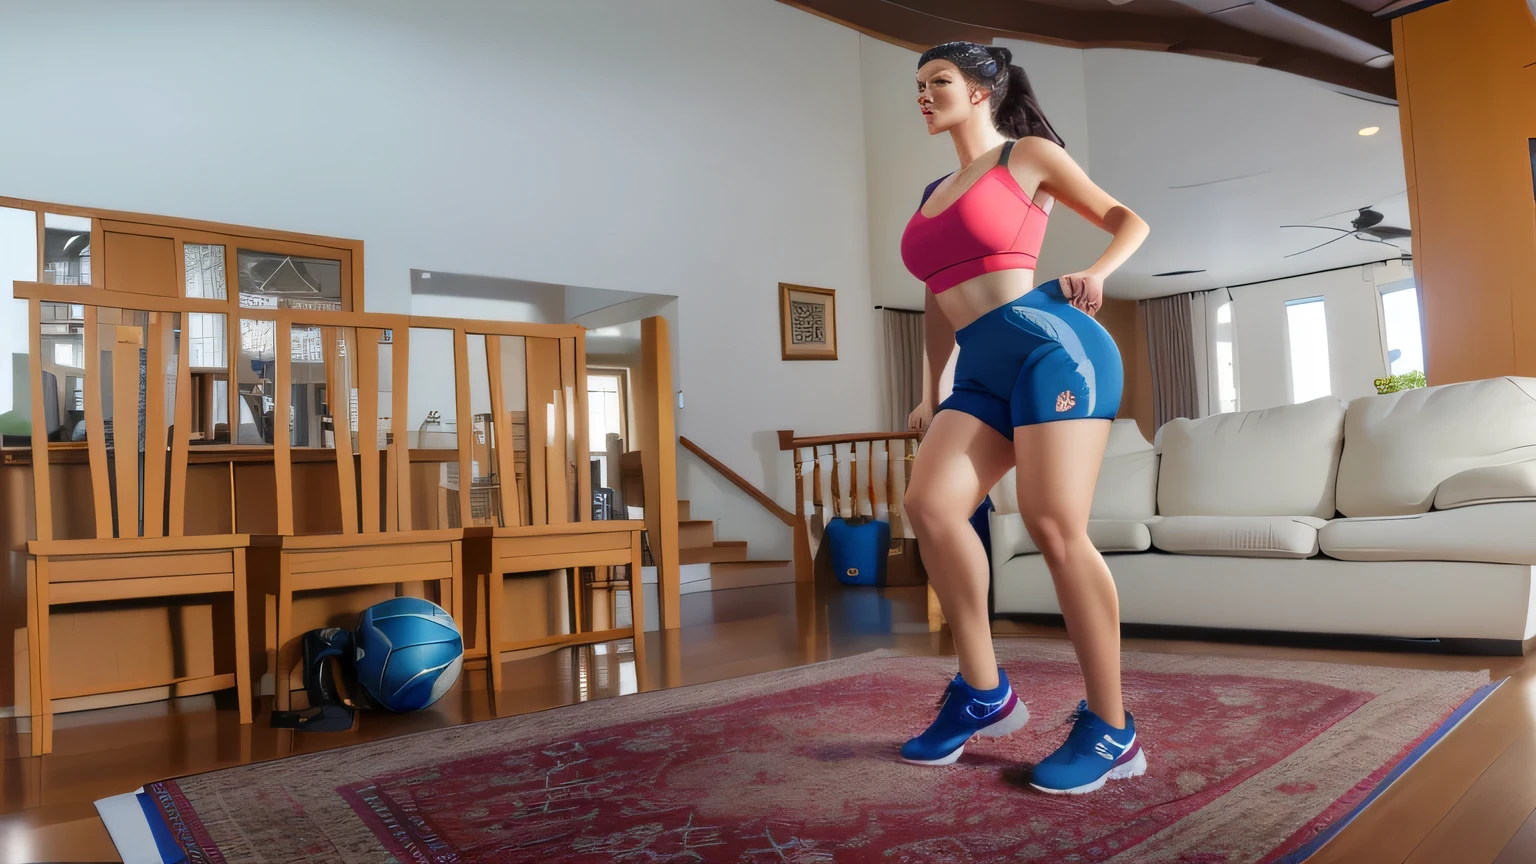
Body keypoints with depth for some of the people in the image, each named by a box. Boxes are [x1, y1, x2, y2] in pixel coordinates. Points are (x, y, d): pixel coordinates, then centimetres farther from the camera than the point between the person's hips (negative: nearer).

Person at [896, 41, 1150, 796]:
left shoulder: (1029, 154, 10)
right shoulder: (931, 194, 25)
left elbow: (1128, 219, 12)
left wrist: (1095, 272, -8)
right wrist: (929, 394, 21)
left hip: (1051, 344, -6)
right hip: (983, 371, 6)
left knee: (1054, 527, -15)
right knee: (929, 503, -15)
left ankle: (1111, 731, -4)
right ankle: (983, 693, -3)